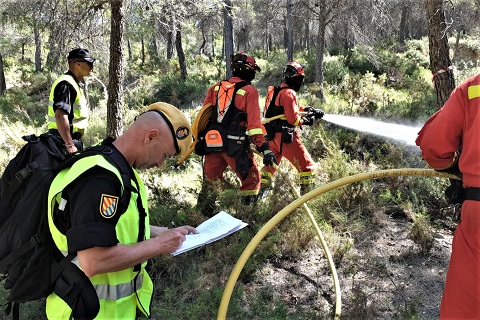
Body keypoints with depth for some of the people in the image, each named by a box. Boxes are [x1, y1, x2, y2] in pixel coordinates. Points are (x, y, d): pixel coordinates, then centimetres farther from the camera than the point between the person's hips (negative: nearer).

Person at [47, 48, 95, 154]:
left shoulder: (76, 83, 19)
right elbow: (60, 115, -26)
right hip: (64, 140, -10)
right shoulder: (66, 84, -14)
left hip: (72, 139, 10)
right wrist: (69, 145, -31)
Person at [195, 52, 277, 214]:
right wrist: (265, 148, -12)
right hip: (236, 146, -5)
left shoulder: (215, 88, 12)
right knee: (252, 180, 10)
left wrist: (199, 140, 22)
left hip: (212, 143, 5)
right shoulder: (249, 91, -4)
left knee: (210, 181, 18)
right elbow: (254, 123, -12)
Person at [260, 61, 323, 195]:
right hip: (286, 137, -9)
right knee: (307, 166, -3)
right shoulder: (289, 93, -14)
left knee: (271, 164, 24)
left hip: (273, 136, 10)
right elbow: (293, 119, -19)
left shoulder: (277, 91, 15)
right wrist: (306, 121, -3)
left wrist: (308, 109, 12)